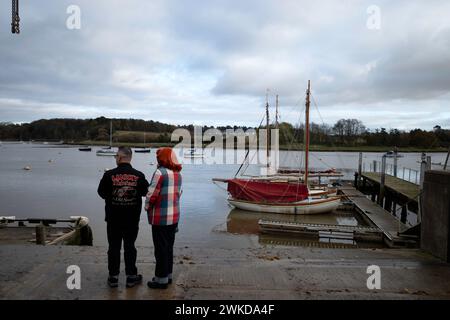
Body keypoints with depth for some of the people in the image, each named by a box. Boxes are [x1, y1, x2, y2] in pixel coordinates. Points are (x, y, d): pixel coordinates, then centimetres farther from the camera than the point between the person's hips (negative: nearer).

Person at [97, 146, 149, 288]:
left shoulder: (109, 175, -13)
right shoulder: (139, 176, -9)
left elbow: (101, 192, -2)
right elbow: (144, 192, 5)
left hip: (113, 219, -1)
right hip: (132, 218, 1)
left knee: (114, 247, 11)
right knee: (130, 246, 11)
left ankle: (113, 277, 20)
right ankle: (131, 276, 19)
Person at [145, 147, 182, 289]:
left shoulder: (160, 172, -16)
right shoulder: (177, 173, 6)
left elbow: (152, 194, -15)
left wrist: (147, 207, 2)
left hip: (160, 218, -7)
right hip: (174, 216, 7)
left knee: (161, 249, 4)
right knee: (169, 247, 18)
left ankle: (161, 279, 14)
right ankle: (168, 275, 29)